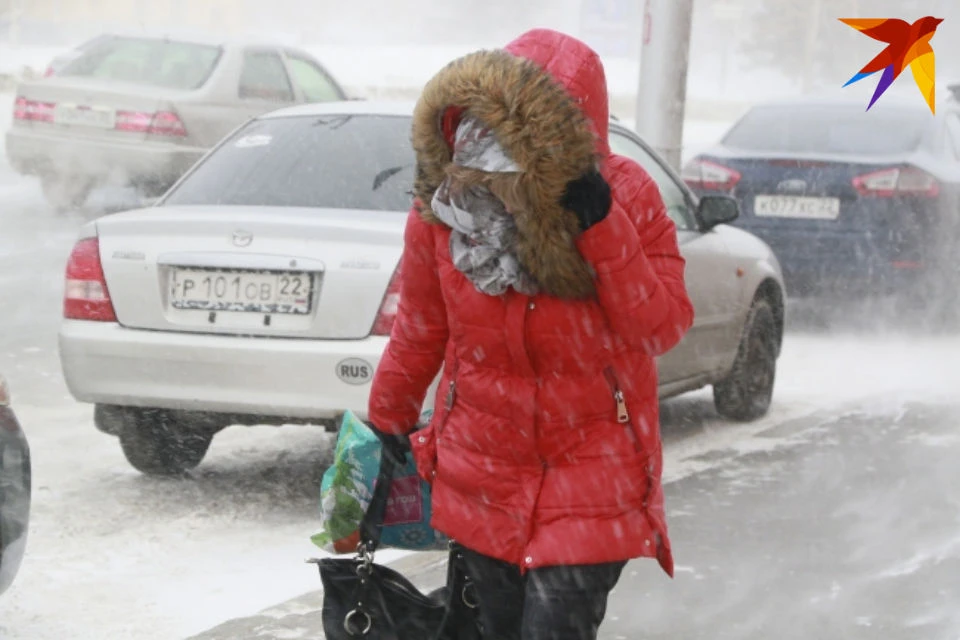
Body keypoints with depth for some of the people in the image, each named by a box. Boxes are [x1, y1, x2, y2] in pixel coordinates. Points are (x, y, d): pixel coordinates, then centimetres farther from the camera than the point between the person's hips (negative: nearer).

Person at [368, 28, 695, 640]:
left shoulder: (625, 196, -14)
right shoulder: (442, 205, -9)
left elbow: (663, 327, -16)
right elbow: (420, 332, 6)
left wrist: (602, 228, -27)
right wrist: (385, 430, 16)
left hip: (592, 479, -3)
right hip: (482, 475, 3)